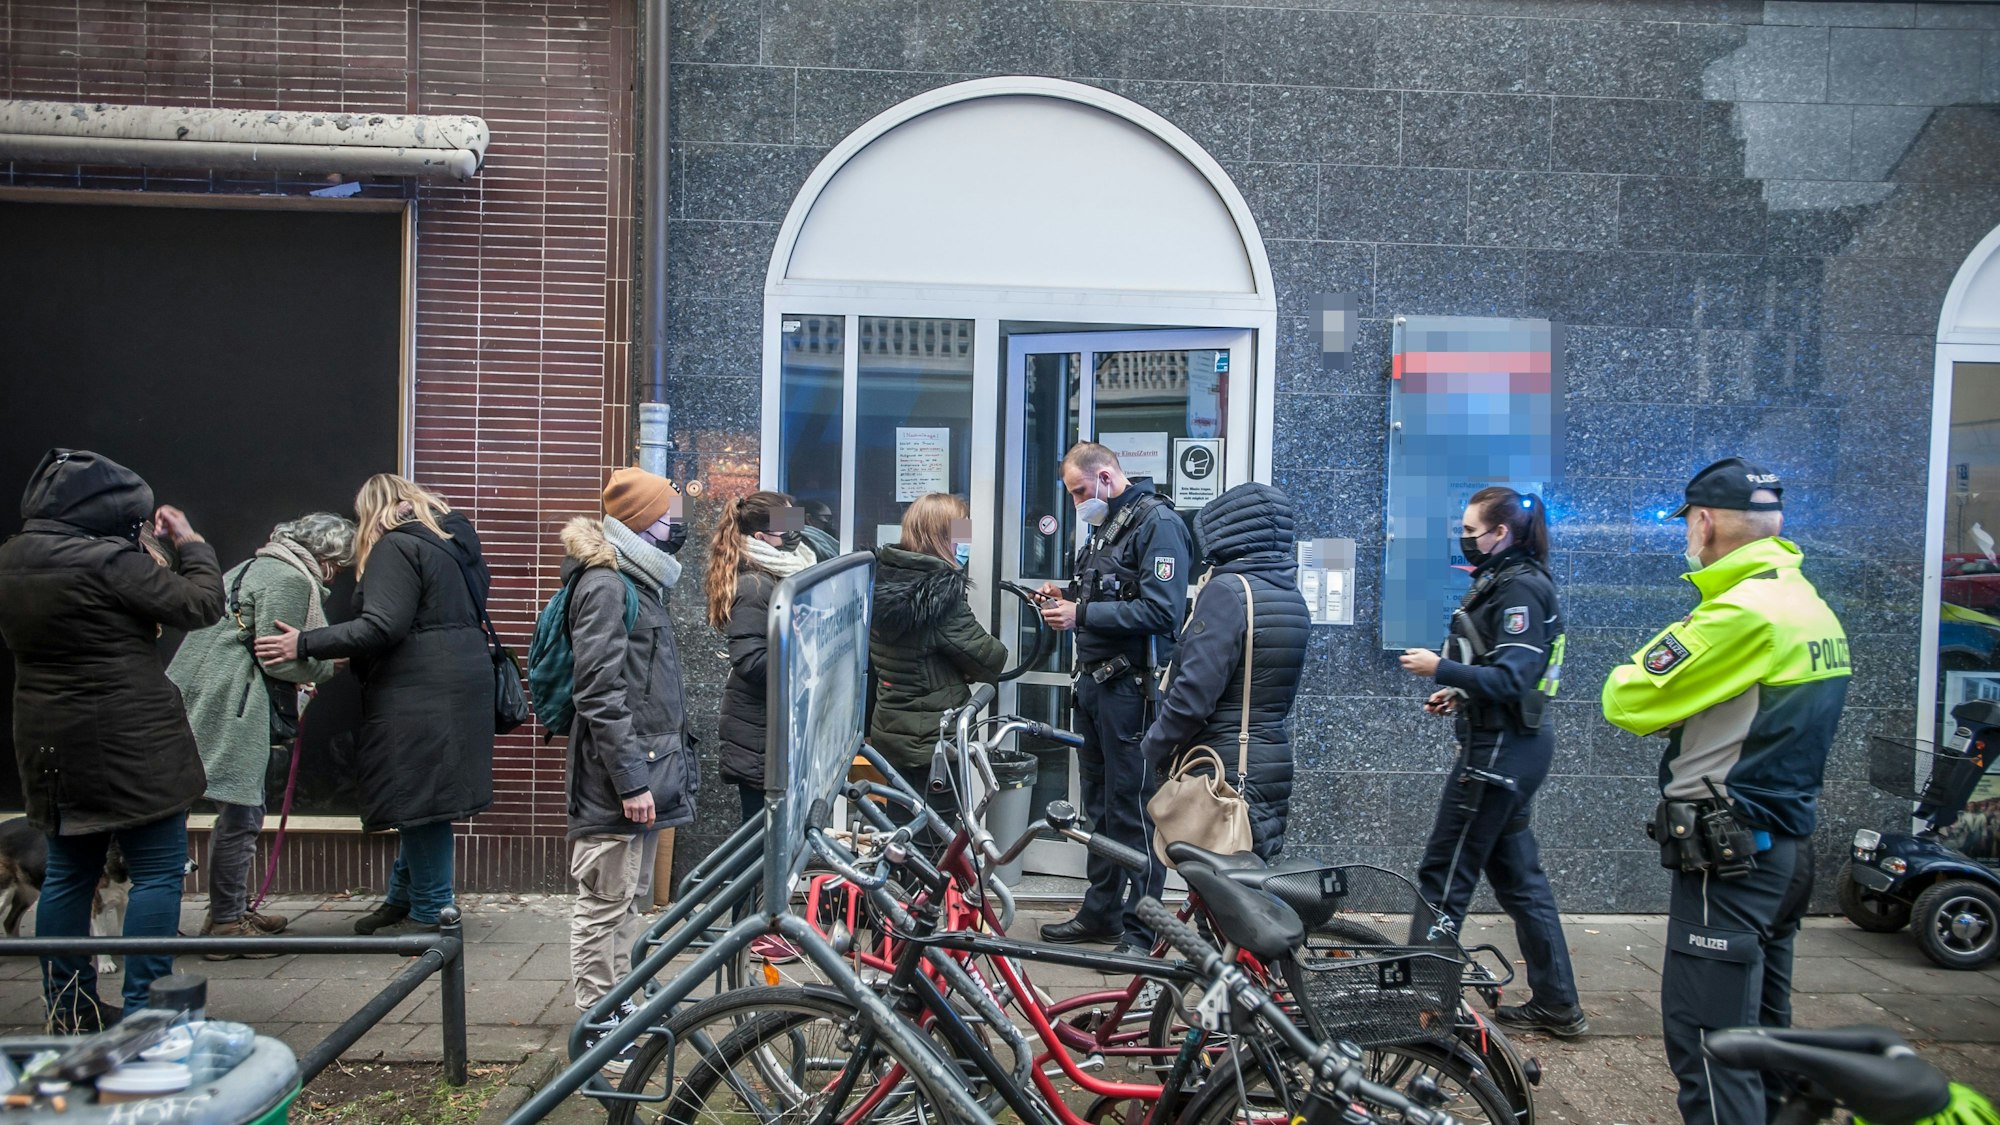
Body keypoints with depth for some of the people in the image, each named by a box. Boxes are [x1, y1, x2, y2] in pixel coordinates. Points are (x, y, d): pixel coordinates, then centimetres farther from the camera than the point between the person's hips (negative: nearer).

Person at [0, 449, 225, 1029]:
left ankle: (68, 1006, 27)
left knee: (69, 872, 17)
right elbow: (201, 604, -15)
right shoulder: (108, 561, -20)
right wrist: (191, 542, 0)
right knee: (159, 869, 1)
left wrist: (147, 547, 10)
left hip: (48, 744, 9)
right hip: (128, 743, -9)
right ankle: (143, 1009, 3)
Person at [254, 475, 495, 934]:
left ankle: (429, 913, 5)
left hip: (420, 694, -10)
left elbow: (382, 626, -20)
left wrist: (305, 645, -15)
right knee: (422, 799, 16)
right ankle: (403, 899, 26)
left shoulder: (396, 546, -10)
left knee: (420, 800, -3)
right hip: (462, 684, 10)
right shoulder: (451, 538, 19)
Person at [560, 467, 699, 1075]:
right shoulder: (604, 585, -14)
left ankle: (621, 1008, 31)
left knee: (629, 901, 19)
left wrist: (672, 764, 22)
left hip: (648, 772, 10)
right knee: (605, 904, -1)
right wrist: (631, 780, -22)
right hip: (616, 780, -10)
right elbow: (600, 694, -21)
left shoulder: (638, 583, 17)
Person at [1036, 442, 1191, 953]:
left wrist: (1081, 614, -20)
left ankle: (1139, 929, 6)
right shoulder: (1107, 523, 17)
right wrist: (1066, 596, 6)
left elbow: (1160, 611, -22)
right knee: (1098, 802, 16)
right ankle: (1101, 911, 28)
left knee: (1134, 808, -3)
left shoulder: (1157, 522, -13)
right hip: (1094, 680, 10)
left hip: (1132, 686, -10)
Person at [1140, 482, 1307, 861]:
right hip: (1274, 765, 8)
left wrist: (1154, 748, -7)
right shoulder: (1292, 598, 10)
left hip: (1224, 772, -8)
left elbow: (1194, 693, -22)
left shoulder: (1226, 591, -16)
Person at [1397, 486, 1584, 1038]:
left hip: (1497, 750, -11)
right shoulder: (1506, 581, 14)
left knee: (1443, 875, -2)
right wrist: (1460, 693, 11)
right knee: (1518, 875, 16)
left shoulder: (1519, 588, -16)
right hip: (1514, 748, 11)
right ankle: (1556, 1004, 24)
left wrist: (1440, 669, -20)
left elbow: (1511, 680, -24)